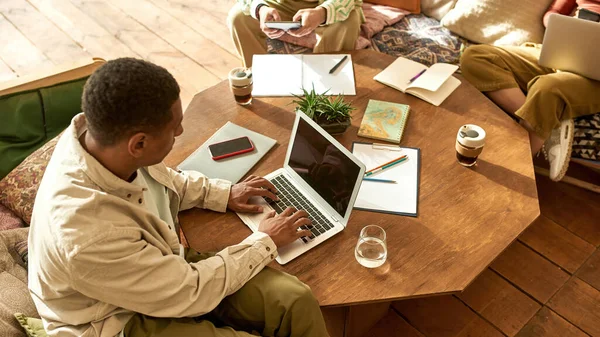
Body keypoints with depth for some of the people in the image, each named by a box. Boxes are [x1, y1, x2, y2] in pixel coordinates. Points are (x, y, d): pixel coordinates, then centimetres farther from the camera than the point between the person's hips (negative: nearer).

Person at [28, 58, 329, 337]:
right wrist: (265, 242, -13)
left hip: (162, 264, 6)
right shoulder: (90, 234, -39)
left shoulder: (101, 133, -17)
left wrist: (222, 194, 5)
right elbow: (190, 293, -24)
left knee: (296, 300, -8)